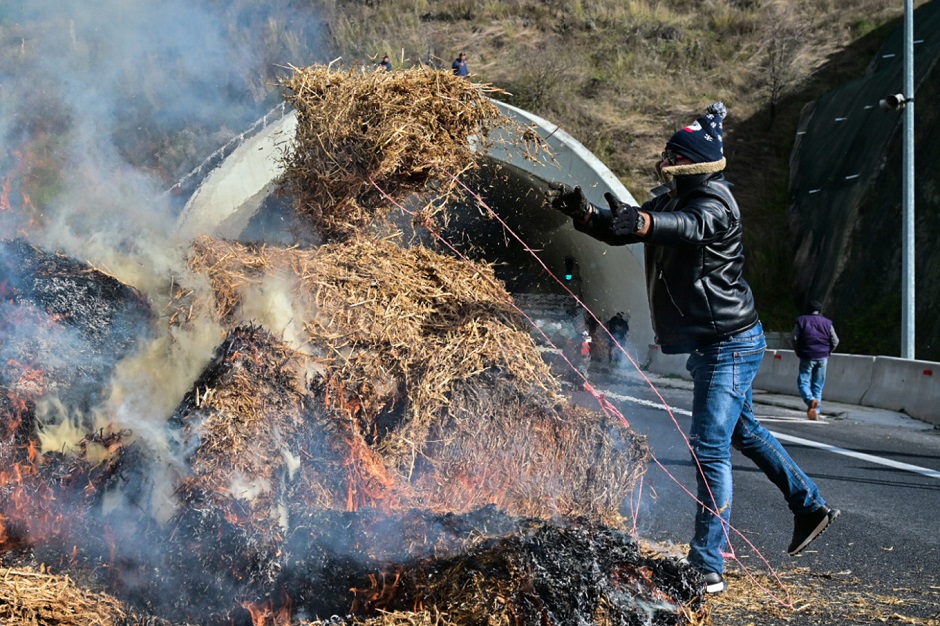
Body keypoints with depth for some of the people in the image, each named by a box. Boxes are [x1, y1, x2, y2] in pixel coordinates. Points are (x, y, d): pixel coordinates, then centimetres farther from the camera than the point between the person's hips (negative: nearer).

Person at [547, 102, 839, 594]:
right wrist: (586, 214, -16)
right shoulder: (673, 200, 9)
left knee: (709, 448, -12)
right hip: (711, 344, 11)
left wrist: (641, 221, -63)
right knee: (743, 430, 24)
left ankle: (708, 569, -10)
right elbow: (621, 230, 5)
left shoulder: (714, 204, -20)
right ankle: (809, 507, 40)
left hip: (729, 344, -11)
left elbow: (690, 226, -44)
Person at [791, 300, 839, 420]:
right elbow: (835, 341, 3)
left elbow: (793, 338, -4)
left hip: (807, 357, -2)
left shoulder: (801, 321, 1)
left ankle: (810, 399, -30)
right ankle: (815, 410, 5)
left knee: (803, 381, -1)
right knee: (818, 385, 9)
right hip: (822, 357, 2)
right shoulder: (827, 322, 6)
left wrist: (798, 352, 9)